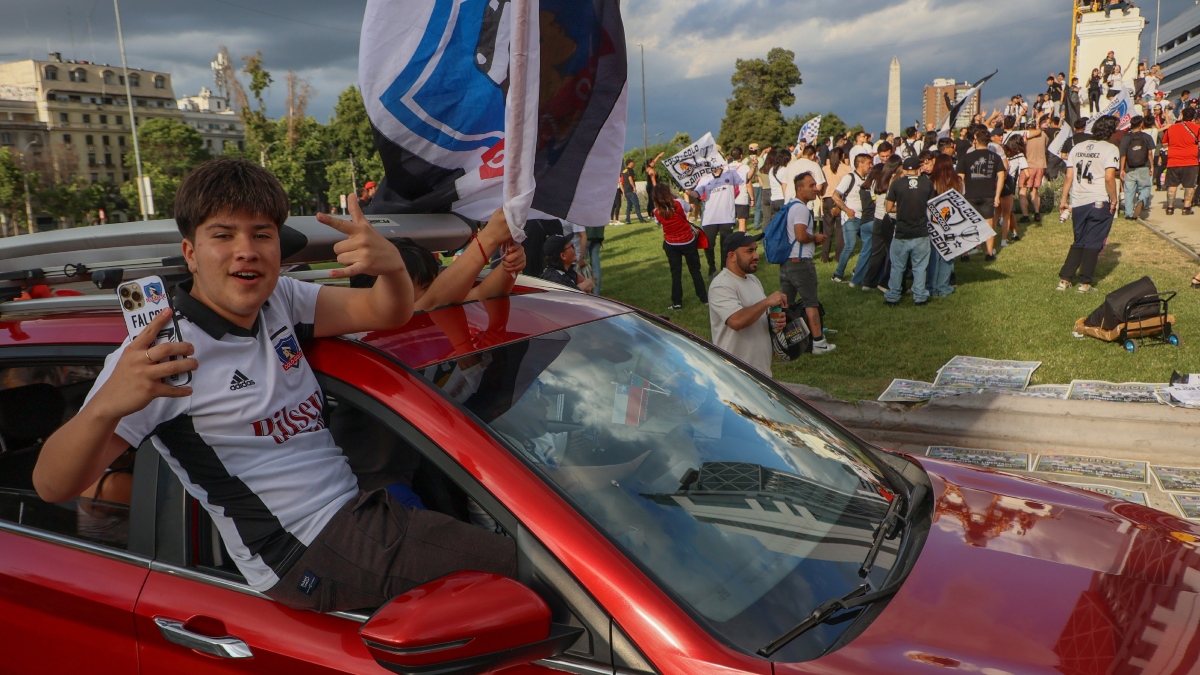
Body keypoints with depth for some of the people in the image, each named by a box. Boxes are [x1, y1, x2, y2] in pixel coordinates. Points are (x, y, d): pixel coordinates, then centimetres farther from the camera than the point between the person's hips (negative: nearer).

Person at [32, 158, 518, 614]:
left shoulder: (278, 300, 8)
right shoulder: (160, 350, -13)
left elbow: (387, 314, 4)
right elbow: (52, 487, -17)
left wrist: (392, 265, -20)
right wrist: (107, 404, -39)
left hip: (357, 510, 8)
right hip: (311, 555, -8)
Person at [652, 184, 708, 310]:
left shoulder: (657, 212, -10)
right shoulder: (679, 203, -14)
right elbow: (690, 209, 6)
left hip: (671, 245, 1)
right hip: (688, 241, -1)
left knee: (675, 273, 9)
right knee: (695, 270, 11)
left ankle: (677, 302, 8)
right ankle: (704, 298, 17)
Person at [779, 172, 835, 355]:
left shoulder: (790, 207, 16)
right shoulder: (801, 208, -15)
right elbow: (801, 236, -25)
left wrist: (813, 239, 14)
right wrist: (816, 238, -7)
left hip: (785, 262, 9)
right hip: (800, 262, -9)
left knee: (785, 303, 12)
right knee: (811, 303, -3)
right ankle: (818, 343, 1)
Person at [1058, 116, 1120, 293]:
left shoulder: (1077, 148, 10)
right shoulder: (1110, 149, -6)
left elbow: (1069, 177, 7)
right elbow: (1109, 178, -15)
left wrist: (1064, 200, 12)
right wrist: (1114, 200, -6)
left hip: (1078, 203, 5)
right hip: (1099, 202, -5)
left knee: (1078, 243, 15)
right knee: (1094, 243, 4)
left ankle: (1064, 280, 9)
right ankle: (1085, 283, 5)